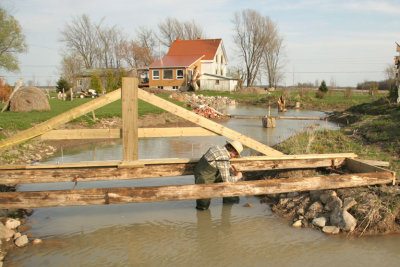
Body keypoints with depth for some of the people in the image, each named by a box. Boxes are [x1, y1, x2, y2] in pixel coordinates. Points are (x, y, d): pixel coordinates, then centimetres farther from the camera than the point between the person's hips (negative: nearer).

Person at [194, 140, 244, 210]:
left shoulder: (218, 147, -1)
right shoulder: (223, 158, -26)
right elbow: (227, 180, -21)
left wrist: (230, 168, 10)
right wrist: (237, 177, -4)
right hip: (204, 180, -9)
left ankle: (227, 198, 23)